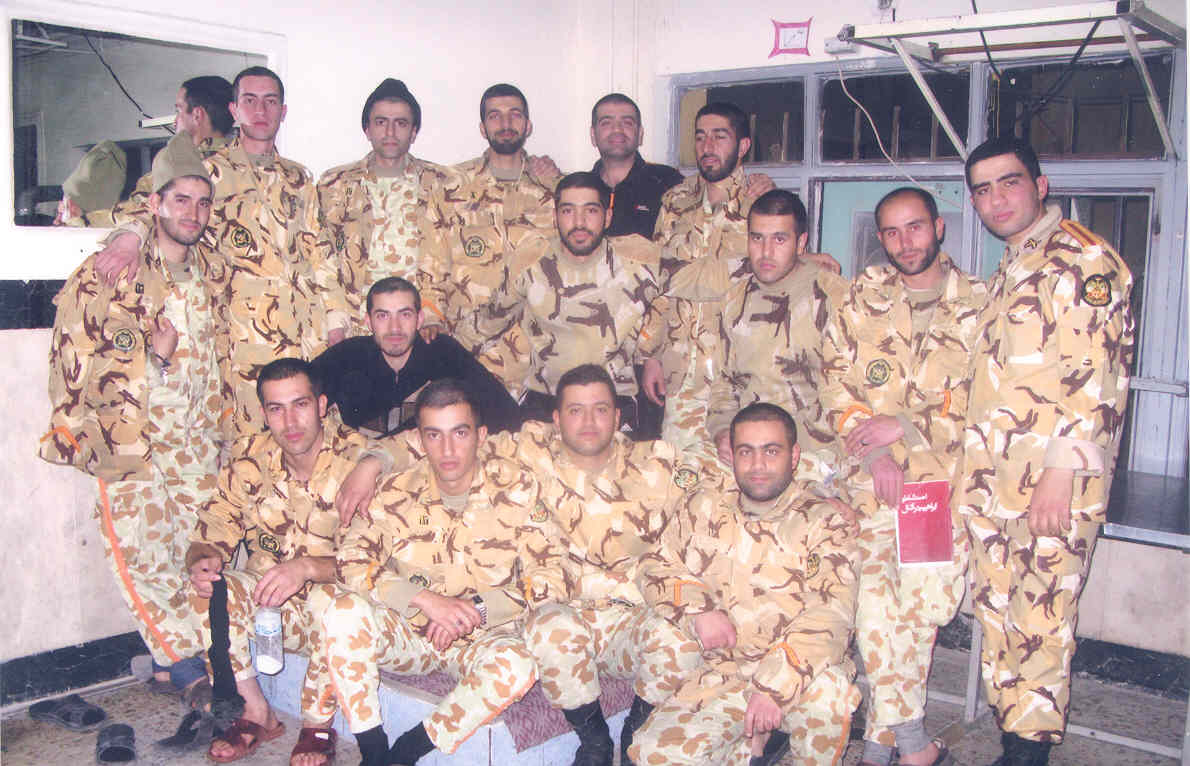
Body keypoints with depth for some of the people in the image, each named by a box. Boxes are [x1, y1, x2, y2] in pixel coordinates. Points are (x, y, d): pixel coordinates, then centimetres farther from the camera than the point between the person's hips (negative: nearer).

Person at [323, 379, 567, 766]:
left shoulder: (517, 487, -7)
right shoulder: (398, 492, -3)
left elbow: (550, 579, -8)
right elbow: (350, 560, -11)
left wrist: (475, 608, -18)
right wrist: (425, 598, -23)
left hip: (483, 637, -1)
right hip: (408, 632, 2)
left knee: (516, 663, -35)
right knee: (344, 612, -26)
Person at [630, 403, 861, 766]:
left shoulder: (825, 518, -3)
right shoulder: (707, 506, 10)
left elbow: (831, 612, -14)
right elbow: (657, 568, 15)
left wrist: (775, 685, -27)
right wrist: (697, 609, -6)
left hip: (799, 671, -3)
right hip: (725, 672, 3)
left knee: (827, 687, -37)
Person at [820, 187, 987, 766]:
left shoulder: (979, 303, 8)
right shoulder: (861, 295, 12)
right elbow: (835, 379, 6)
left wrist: (905, 428, -9)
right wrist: (873, 451, -7)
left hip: (948, 468, -1)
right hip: (873, 471, 1)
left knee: (926, 595, -19)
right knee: (876, 595, -17)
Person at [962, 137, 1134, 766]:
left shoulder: (1085, 262, -9)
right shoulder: (1006, 274, 19)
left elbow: (1097, 378, -17)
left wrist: (1060, 471, -21)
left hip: (1051, 485, -8)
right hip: (989, 484, 9)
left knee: (1040, 623, -2)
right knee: (998, 618, 13)